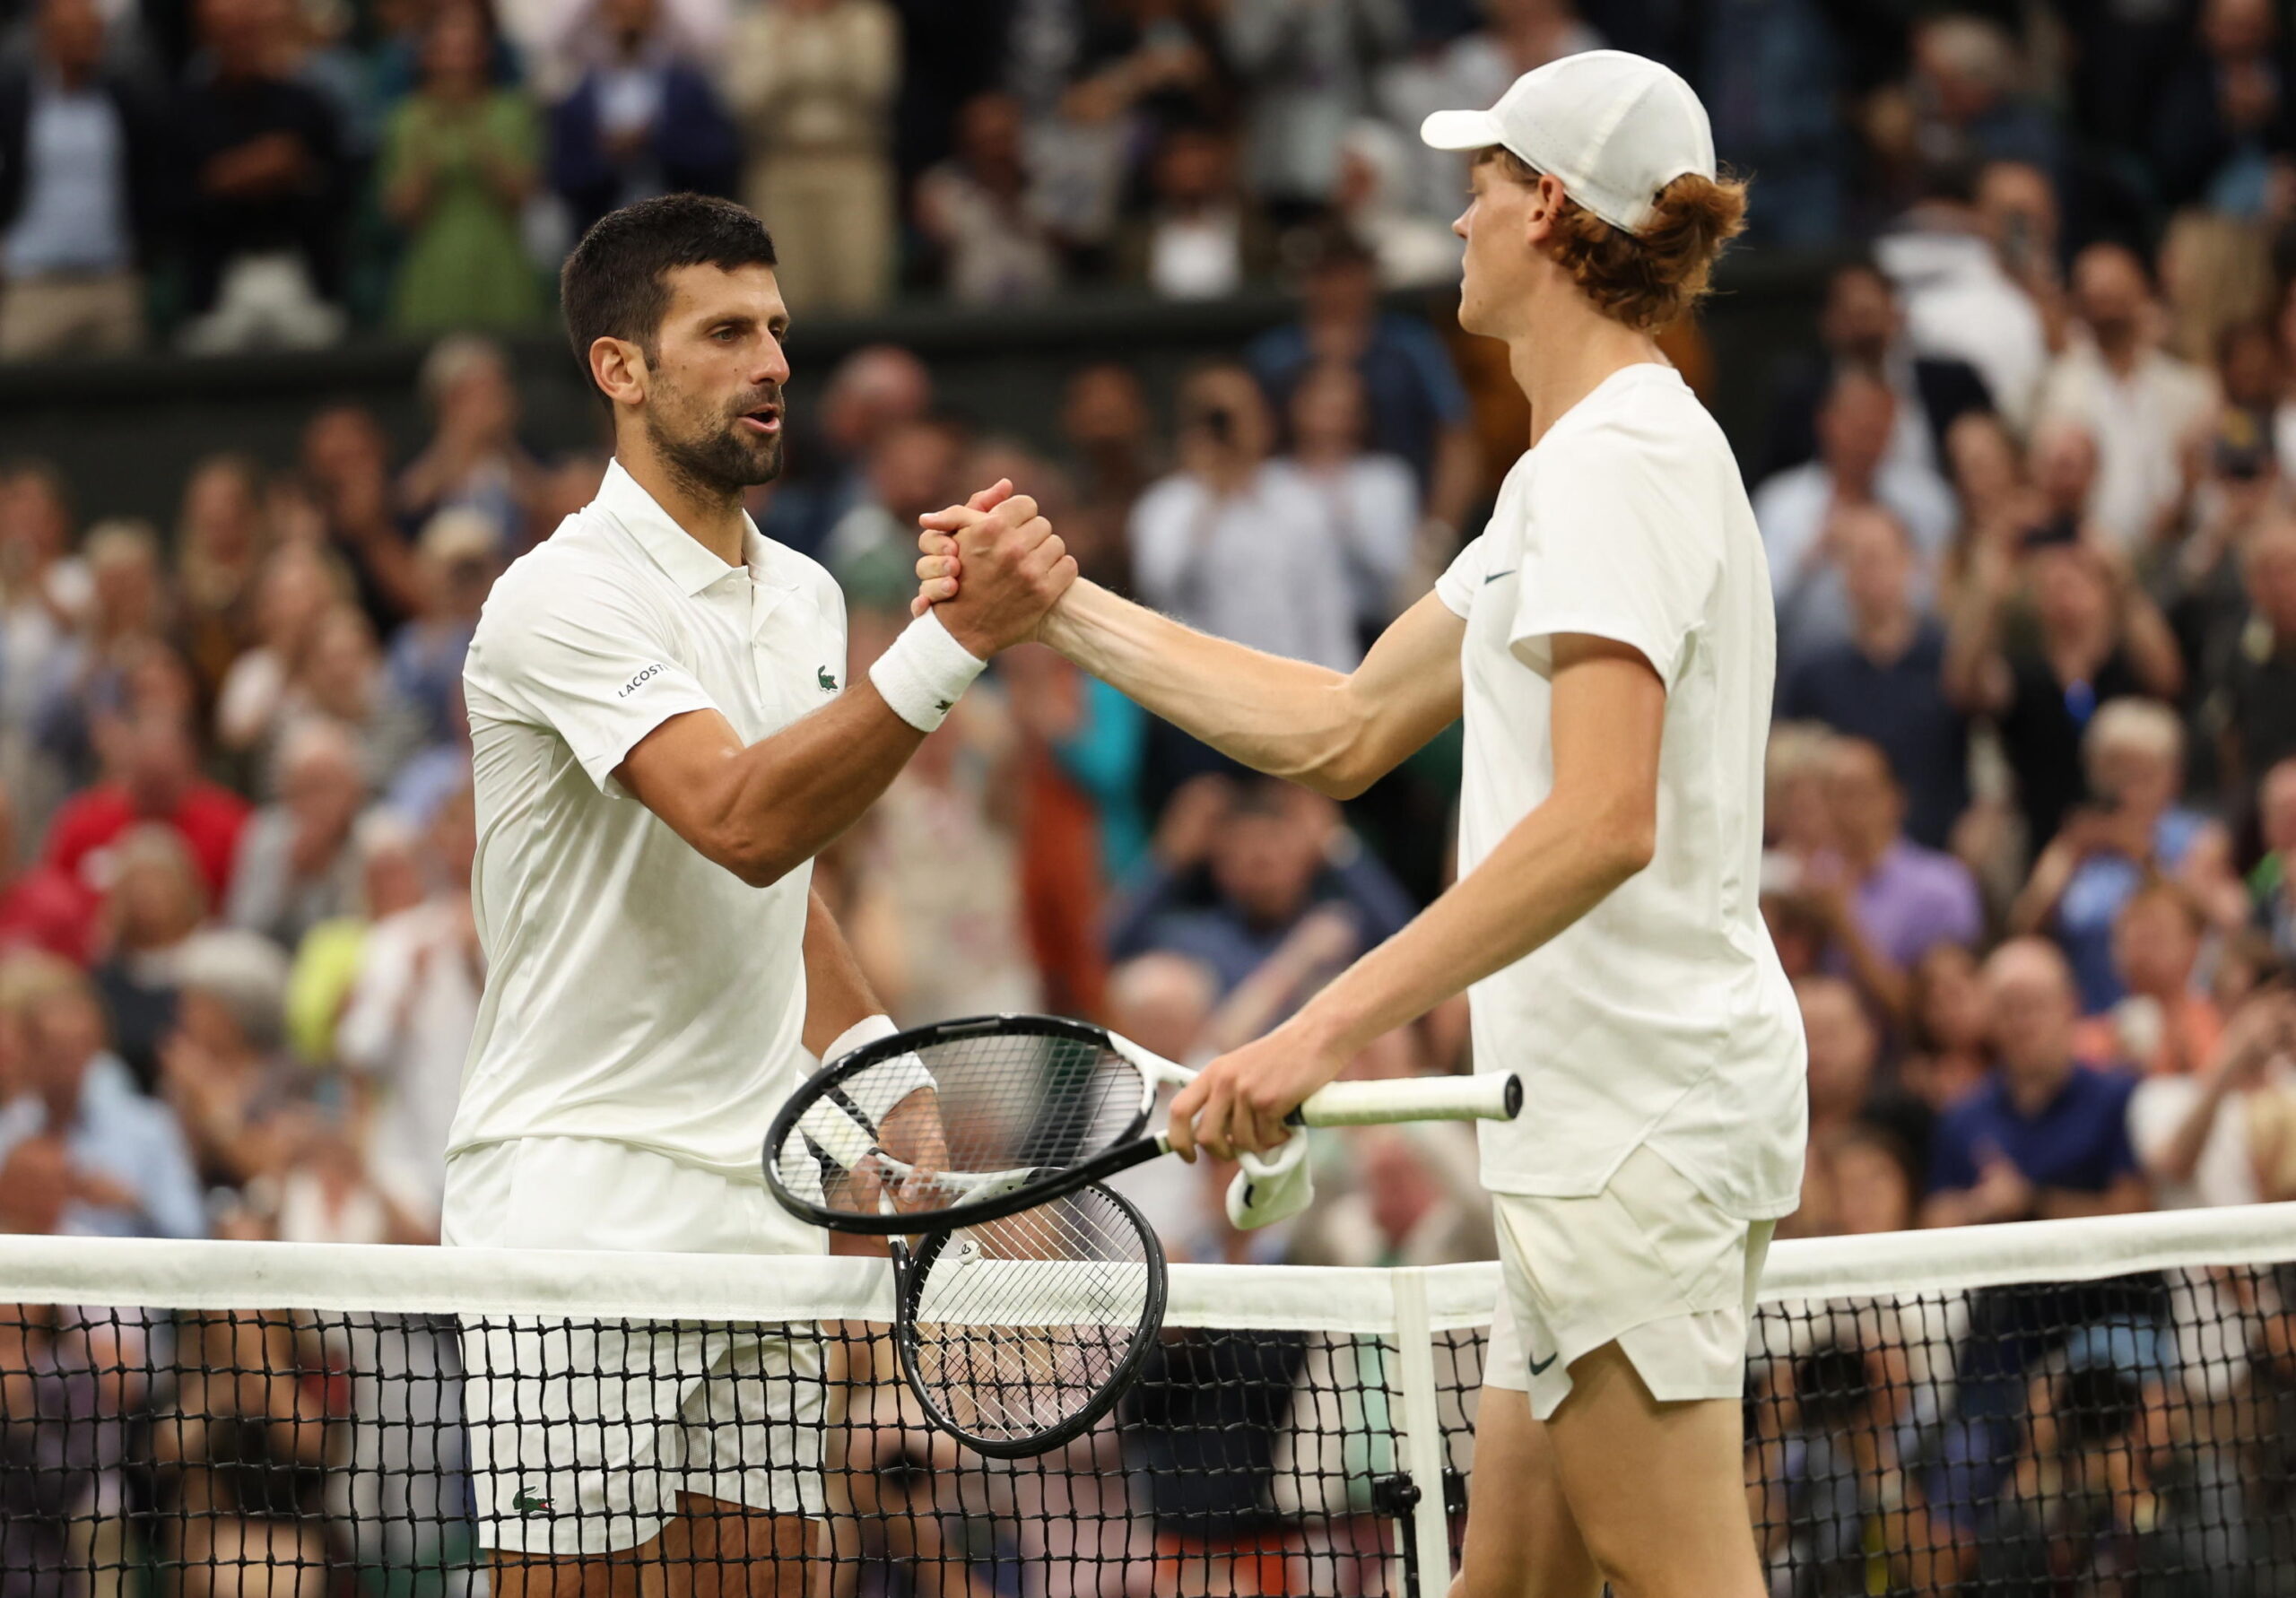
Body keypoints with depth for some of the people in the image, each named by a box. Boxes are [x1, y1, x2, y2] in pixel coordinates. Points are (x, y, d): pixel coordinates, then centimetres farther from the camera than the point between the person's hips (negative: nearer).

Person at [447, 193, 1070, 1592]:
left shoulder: (804, 597, 14)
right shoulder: (567, 598, -13)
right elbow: (741, 819, -28)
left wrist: (873, 1056, 11)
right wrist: (952, 644, -35)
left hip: (760, 1201, 8)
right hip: (581, 1200, -8)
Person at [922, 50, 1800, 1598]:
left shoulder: (1625, 454, -14)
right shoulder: (1566, 470, 20)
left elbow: (1603, 822, -25)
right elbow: (1344, 730, 25)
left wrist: (1328, 1029, -29)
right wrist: (1062, 607, 25)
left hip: (1645, 1106, -10)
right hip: (1592, 1118, 10)